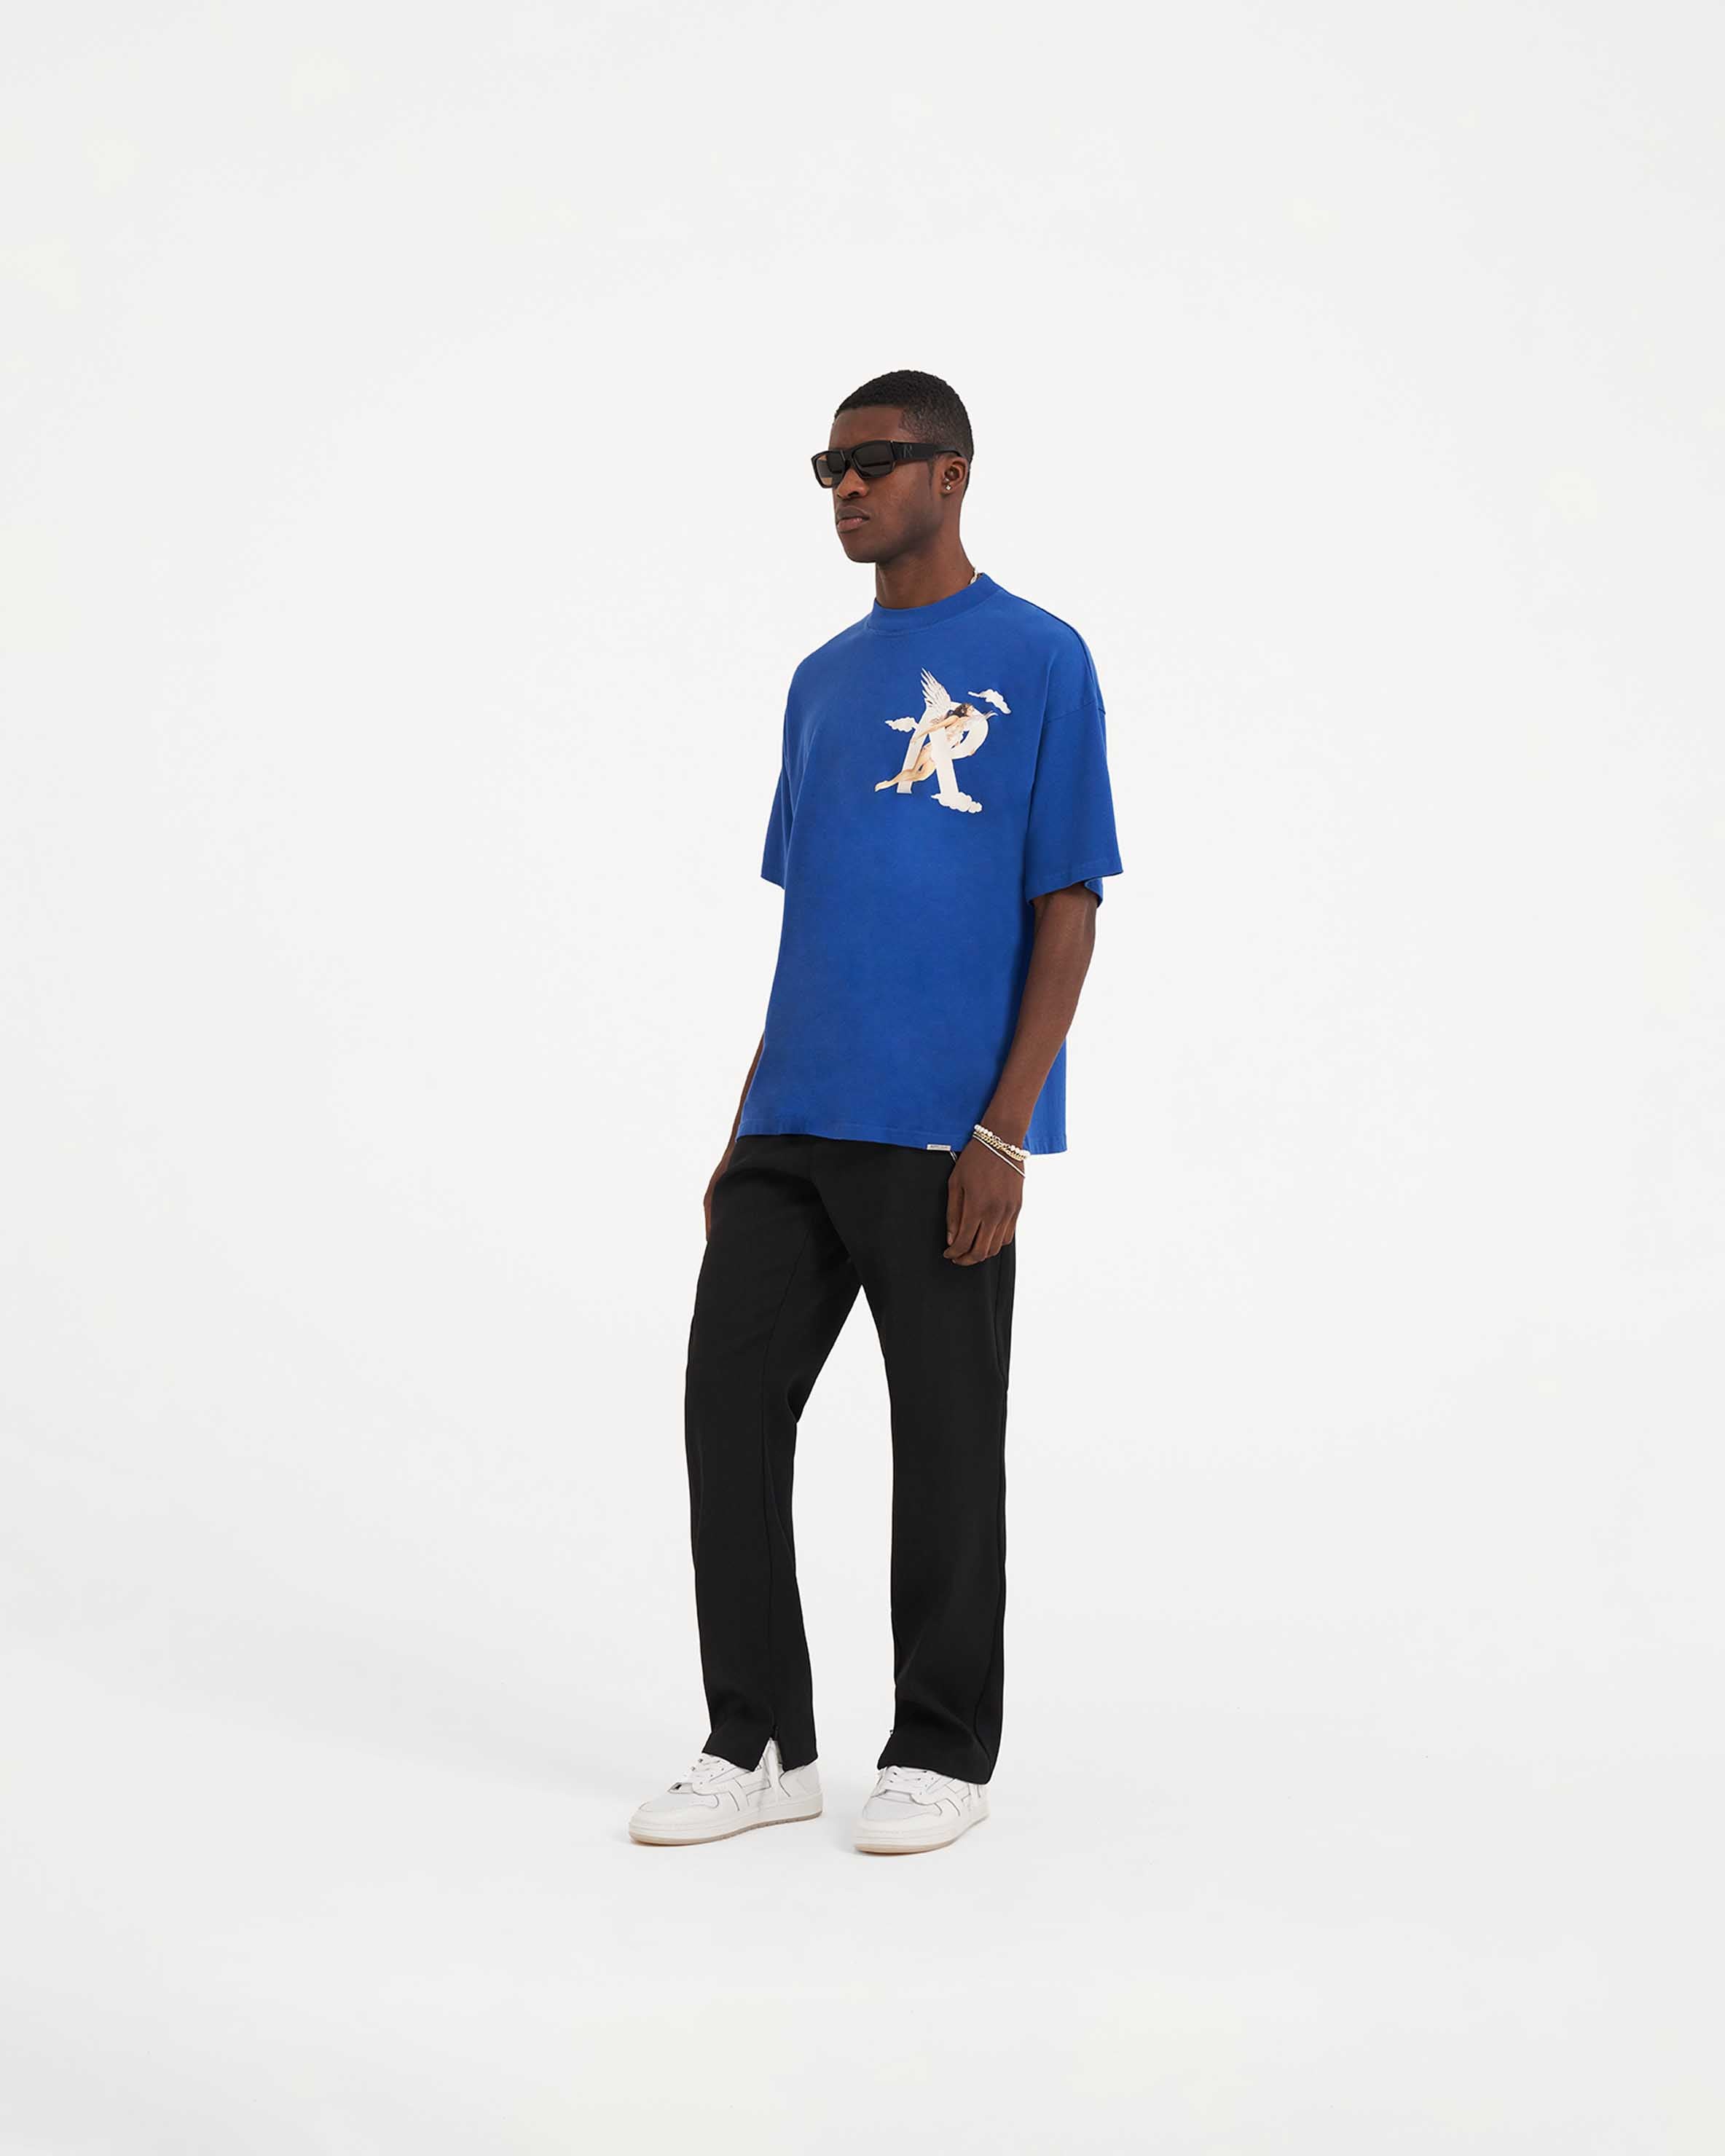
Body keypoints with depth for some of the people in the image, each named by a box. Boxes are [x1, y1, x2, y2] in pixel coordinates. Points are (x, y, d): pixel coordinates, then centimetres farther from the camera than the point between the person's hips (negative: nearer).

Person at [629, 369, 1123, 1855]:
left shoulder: (1038, 662, -3)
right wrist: (747, 1132, 15)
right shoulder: (822, 680, 17)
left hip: (940, 1138, -6)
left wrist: (1006, 1130, -14)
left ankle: (945, 1754, 18)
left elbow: (1068, 907, -7)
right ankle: (760, 1742, 16)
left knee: (946, 1435, 3)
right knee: (730, 1399, 4)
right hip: (793, 1127, 6)